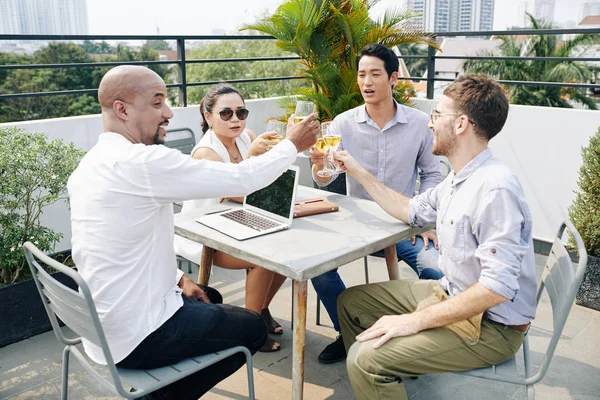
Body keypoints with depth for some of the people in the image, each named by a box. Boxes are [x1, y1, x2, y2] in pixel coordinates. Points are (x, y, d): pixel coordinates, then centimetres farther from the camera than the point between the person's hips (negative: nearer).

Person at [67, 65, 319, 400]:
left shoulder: (90, 165, 4)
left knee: (210, 298, 30)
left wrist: (177, 277, 10)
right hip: (136, 337, -9)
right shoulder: (142, 161, -25)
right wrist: (292, 145, -4)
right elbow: (241, 179, -19)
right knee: (253, 328, 12)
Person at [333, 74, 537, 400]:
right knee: (350, 302, 14)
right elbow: (412, 211, 20)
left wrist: (416, 320, -25)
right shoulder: (459, 178, 3)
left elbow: (498, 287, -30)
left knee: (367, 359, -25)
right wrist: (359, 173, 18)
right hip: (451, 295, 9)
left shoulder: (495, 188, -27)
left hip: (491, 325, -9)